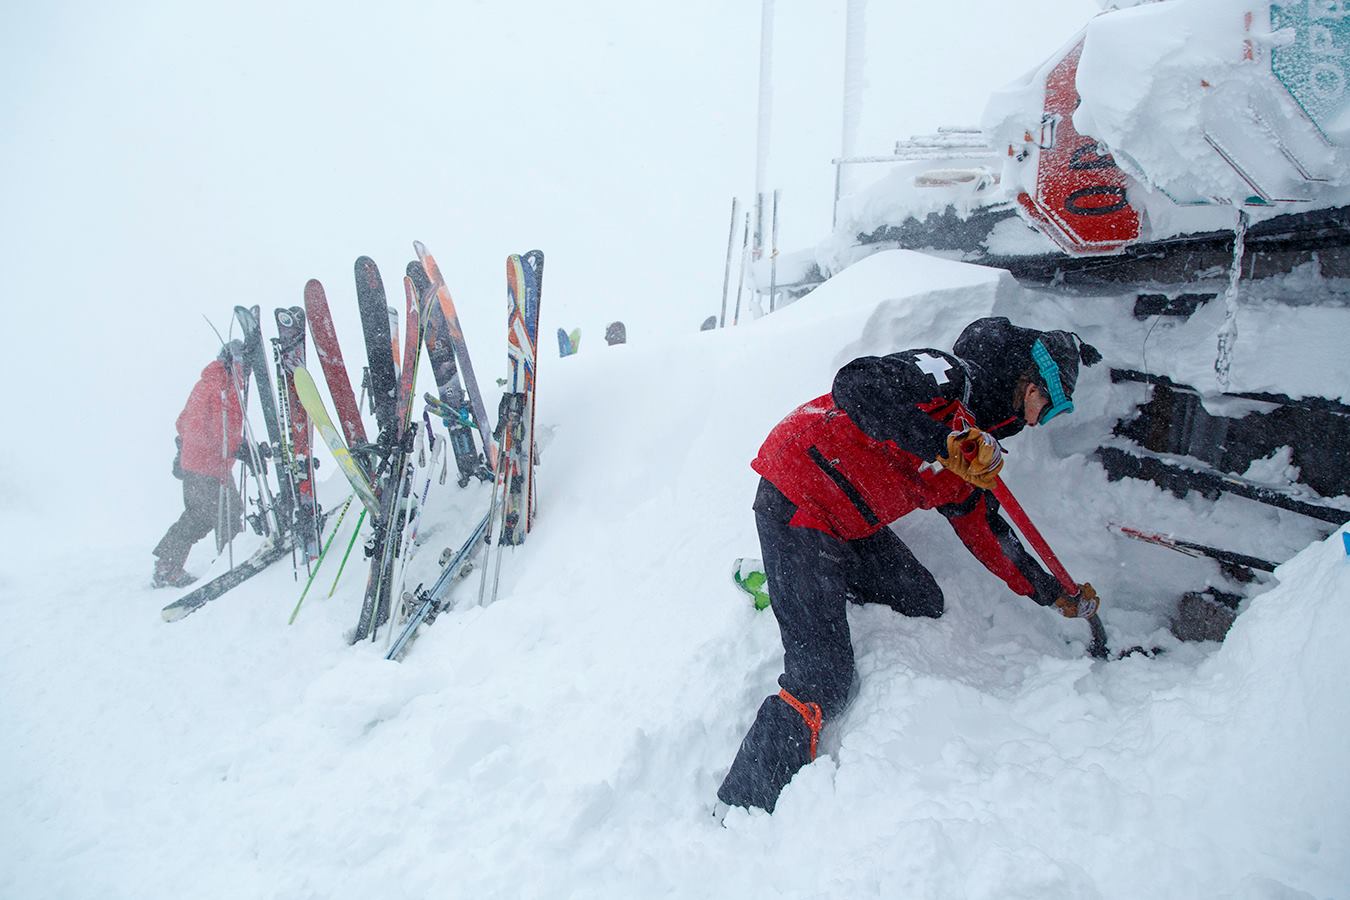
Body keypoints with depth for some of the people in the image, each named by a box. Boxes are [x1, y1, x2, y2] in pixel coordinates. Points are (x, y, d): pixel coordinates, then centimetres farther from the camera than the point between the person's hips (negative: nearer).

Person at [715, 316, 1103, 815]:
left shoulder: (977, 447, 15)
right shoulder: (953, 376, -12)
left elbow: (986, 531, 25)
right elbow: (857, 386, -29)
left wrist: (1054, 594, 30)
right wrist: (947, 443, -32)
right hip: (797, 498, -9)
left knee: (923, 604, 12)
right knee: (821, 683, -12)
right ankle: (738, 814, -4)